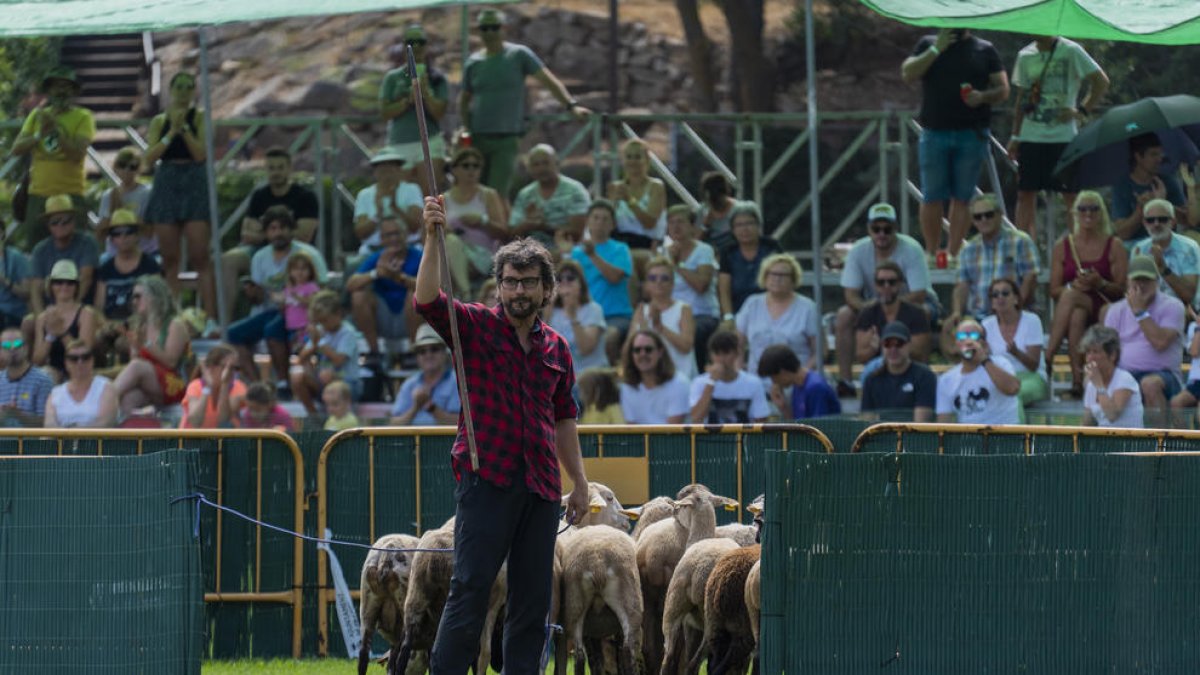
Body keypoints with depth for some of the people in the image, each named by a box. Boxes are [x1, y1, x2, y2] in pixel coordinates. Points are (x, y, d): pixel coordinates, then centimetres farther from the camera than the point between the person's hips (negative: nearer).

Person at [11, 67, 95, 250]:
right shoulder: (37, 115, 12)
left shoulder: (83, 117, -1)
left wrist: (55, 131, -25)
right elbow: (16, 148, 3)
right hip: (38, 193, 4)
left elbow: (78, 153, -14)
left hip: (70, 193, -4)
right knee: (32, 249, 4)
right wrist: (38, 135, -14)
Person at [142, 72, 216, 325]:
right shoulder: (159, 121, 10)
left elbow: (201, 154, -8)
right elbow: (149, 158, -1)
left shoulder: (199, 117, 3)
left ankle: (211, 319, -13)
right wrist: (171, 133, -10)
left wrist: (184, 127, -12)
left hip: (194, 187, -3)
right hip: (166, 187, 3)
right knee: (169, 259, 3)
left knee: (200, 257, -10)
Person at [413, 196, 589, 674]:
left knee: (533, 599, 6)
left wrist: (578, 481, 21)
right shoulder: (476, 327, 2)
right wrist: (432, 240, -28)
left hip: (540, 488, 5)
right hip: (486, 479, -5)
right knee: (470, 590, -10)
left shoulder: (556, 348, 15)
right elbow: (427, 301, -16)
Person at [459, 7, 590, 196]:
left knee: (497, 195, -14)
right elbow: (464, 98, 20)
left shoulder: (519, 55, 0)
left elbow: (548, 80, -6)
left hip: (507, 139, -4)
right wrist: (465, 126, 3)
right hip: (477, 138, 4)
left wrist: (571, 105, -19)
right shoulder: (473, 62, 10)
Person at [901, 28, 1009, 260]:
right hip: (934, 134, 0)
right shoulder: (928, 44, 11)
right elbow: (908, 75, -2)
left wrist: (983, 97, -13)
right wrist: (936, 50, -9)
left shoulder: (984, 50, 10)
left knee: (962, 197, 0)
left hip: (971, 135, 0)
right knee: (931, 197, 0)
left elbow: (1003, 90, 8)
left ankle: (954, 253, 4)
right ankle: (931, 252, 9)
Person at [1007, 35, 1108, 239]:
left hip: (1063, 136, -4)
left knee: (1071, 195, -1)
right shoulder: (1025, 56, 10)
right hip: (1030, 136, 4)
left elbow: (1101, 81, -3)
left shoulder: (1070, 51, -4)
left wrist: (1082, 111, -11)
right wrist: (1015, 136, 12)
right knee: (1025, 193, 2)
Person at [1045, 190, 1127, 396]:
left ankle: (1048, 356, -41)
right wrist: (1074, 285, -13)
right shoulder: (1063, 246, 12)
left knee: (1070, 297, -34)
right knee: (1076, 316, -37)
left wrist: (1100, 284, -18)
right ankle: (1077, 378, -47)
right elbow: (1054, 290, 8)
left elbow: (1123, 289, 2)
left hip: (1103, 311, -2)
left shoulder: (1114, 246, 7)